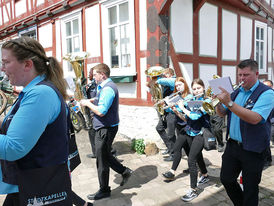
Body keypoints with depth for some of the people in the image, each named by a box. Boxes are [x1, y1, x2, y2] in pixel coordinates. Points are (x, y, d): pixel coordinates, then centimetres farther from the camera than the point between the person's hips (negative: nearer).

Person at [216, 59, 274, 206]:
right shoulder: (236, 92, 8)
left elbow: (255, 118, -29)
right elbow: (222, 114, 11)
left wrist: (229, 103, -34)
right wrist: (219, 102, -11)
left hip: (253, 149, -6)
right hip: (232, 144, 6)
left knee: (250, 188, 8)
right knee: (226, 179, 14)